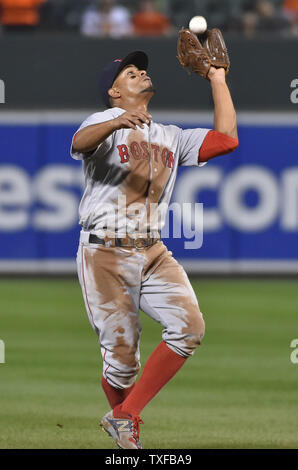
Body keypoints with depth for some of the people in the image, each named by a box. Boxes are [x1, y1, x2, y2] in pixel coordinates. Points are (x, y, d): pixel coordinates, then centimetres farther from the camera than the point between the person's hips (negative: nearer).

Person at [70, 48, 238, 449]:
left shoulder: (172, 137, 18)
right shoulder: (105, 122, -2)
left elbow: (227, 140, 11)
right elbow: (80, 142, -26)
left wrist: (217, 80, 16)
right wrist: (118, 122, -48)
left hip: (153, 253, 5)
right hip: (106, 254, -5)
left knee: (190, 327, -16)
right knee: (122, 357, -7)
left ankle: (124, 417, -5)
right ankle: (123, 420, 23)